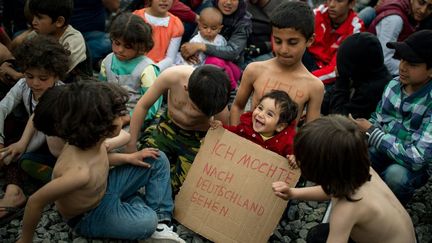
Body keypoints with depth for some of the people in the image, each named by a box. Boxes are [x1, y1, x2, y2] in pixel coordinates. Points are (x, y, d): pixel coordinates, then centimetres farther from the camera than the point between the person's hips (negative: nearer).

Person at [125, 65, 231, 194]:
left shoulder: (220, 110, -33)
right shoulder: (172, 76, -32)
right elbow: (143, 106, -16)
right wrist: (131, 146, -11)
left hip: (196, 140, -2)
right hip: (168, 127, 2)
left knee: (173, 187, -15)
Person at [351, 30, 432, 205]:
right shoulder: (394, 85, -6)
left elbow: (416, 159, -29)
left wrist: (371, 132, -24)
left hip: (416, 166, -5)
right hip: (384, 150, 5)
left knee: (395, 174, -36)